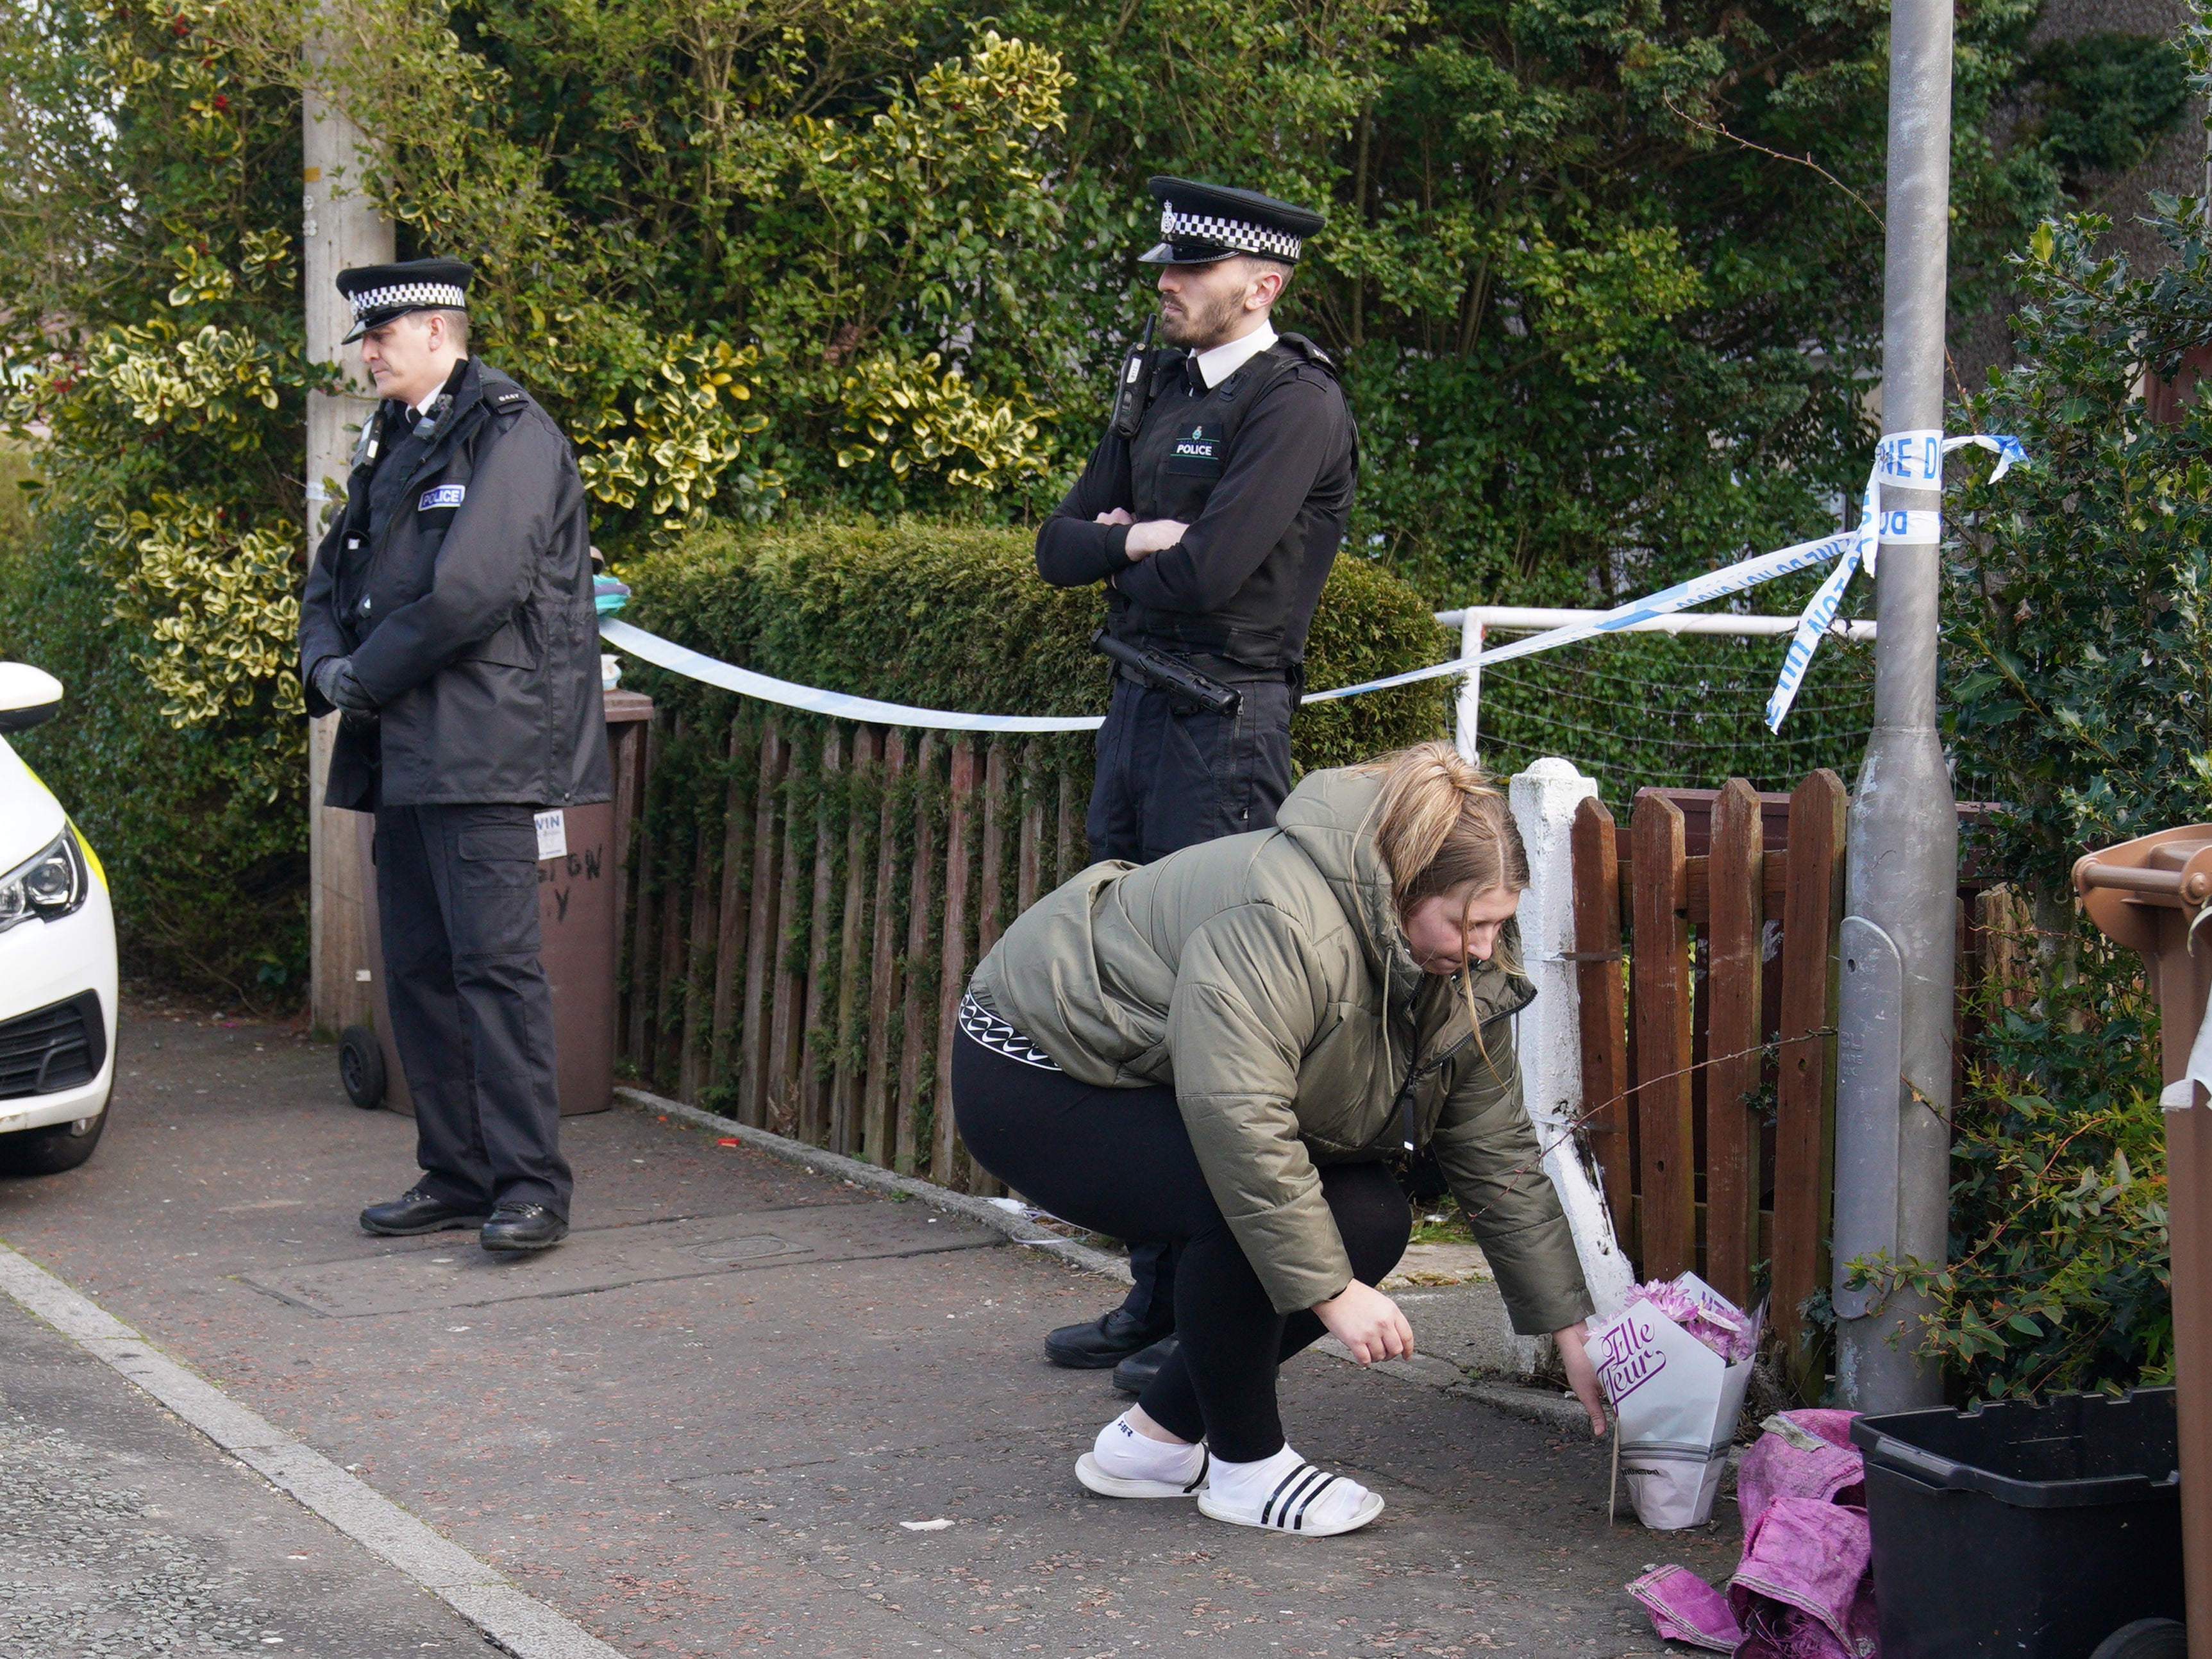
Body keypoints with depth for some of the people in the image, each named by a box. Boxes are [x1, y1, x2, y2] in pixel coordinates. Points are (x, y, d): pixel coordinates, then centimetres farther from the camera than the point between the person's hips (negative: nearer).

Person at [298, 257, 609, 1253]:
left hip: (483, 748, -9)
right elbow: (331, 579, 22)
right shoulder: (392, 443, 21)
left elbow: (474, 591, -17)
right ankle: (455, 1174, 17)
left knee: (495, 963, -10)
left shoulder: (511, 434, -7)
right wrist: (327, 663, 1)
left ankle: (531, 1185, -5)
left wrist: (368, 677, -9)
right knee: (417, 970, 9)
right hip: (402, 754, 9)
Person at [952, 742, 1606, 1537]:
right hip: (1035, 1077, -9)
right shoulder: (1282, 923, -35)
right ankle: (1246, 1466, -9)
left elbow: (1504, 1163, 0)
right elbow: (1237, 1117, -40)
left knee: (1370, 1219, -7)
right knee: (1248, 1212, -31)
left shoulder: (1466, 981, -6)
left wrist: (1571, 1330, -1)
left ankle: (1155, 1438, 5)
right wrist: (1331, 1291, -36)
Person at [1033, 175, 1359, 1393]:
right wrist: (1134, 540, -6)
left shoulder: (1297, 403, -10)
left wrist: (1123, 564, -1)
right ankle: (1153, 1299, 20)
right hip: (1137, 710, 9)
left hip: (1225, 725, -9)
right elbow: (1059, 546, 15)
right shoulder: (1160, 388, 16)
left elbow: (1211, 569, -21)